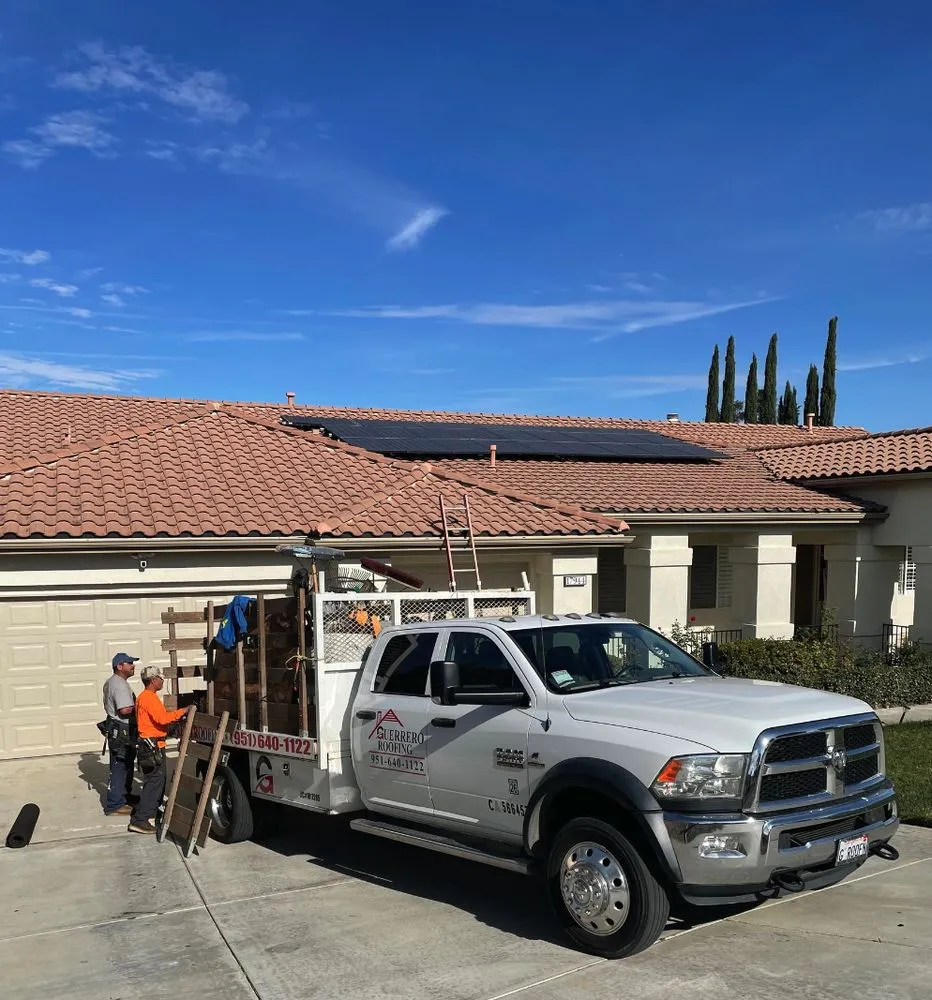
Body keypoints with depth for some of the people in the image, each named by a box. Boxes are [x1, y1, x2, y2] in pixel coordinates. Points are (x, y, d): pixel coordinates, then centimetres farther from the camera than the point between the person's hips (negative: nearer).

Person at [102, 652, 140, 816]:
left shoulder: (111, 682, 14)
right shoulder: (120, 685, -21)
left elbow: (109, 705, 25)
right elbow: (125, 709, -31)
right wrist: (138, 706, -15)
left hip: (116, 730, 11)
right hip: (122, 731, -11)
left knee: (126, 765, 22)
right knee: (120, 767, -5)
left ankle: (125, 795, 36)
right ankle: (114, 805, -1)